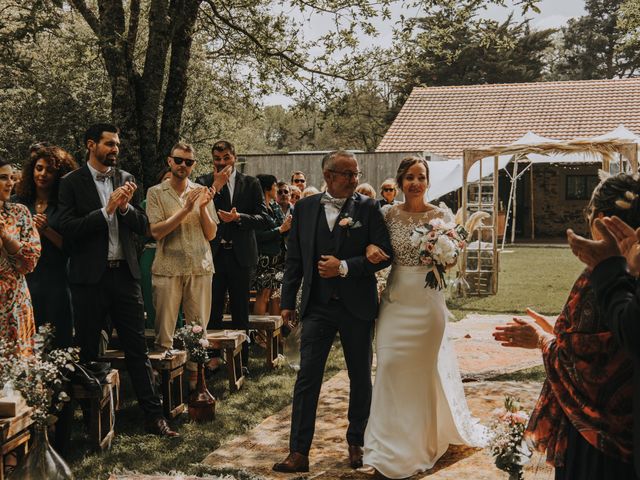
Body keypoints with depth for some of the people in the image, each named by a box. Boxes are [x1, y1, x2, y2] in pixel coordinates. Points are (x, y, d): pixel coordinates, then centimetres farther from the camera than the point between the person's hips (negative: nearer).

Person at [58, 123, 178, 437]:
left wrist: (125, 207, -12)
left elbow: (143, 226, 7)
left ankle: (153, 414, 7)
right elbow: (67, 228, -13)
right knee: (87, 351, 9)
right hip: (90, 277, -3)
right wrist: (106, 210, -18)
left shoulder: (125, 179, 9)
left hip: (125, 274, 3)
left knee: (137, 347, 4)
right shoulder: (72, 182, -3)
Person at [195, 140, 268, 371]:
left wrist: (239, 217, -17)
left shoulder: (251, 184, 5)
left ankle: (242, 360, 16)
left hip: (241, 255, 1)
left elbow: (262, 217, -1)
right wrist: (216, 187, -16)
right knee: (212, 310, 4)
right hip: (213, 254, 0)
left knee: (241, 312, 8)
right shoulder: (204, 182, 3)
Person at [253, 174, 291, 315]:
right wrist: (281, 229, -12)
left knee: (276, 297, 7)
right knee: (263, 295, -6)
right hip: (265, 257, -7)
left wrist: (288, 225, -5)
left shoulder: (275, 207, 14)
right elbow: (259, 236, -18)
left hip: (278, 256, 7)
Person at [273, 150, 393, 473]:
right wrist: (288, 302, 5)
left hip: (357, 307, -1)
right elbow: (294, 258, 7)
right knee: (307, 378, -1)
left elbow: (383, 253, -7)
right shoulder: (305, 208, 4)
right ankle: (299, 453, 4)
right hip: (317, 306, 1)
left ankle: (356, 443, 28)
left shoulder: (367, 208, -2)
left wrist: (344, 267, -16)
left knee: (360, 378, 11)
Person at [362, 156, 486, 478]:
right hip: (396, 300, 2)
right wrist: (369, 248, -13)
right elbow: (379, 252, 10)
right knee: (390, 365, -1)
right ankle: (392, 447, 13)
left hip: (427, 300, -2)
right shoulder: (389, 214, 2)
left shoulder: (441, 216, -2)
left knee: (424, 368, 7)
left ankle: (423, 441, 25)